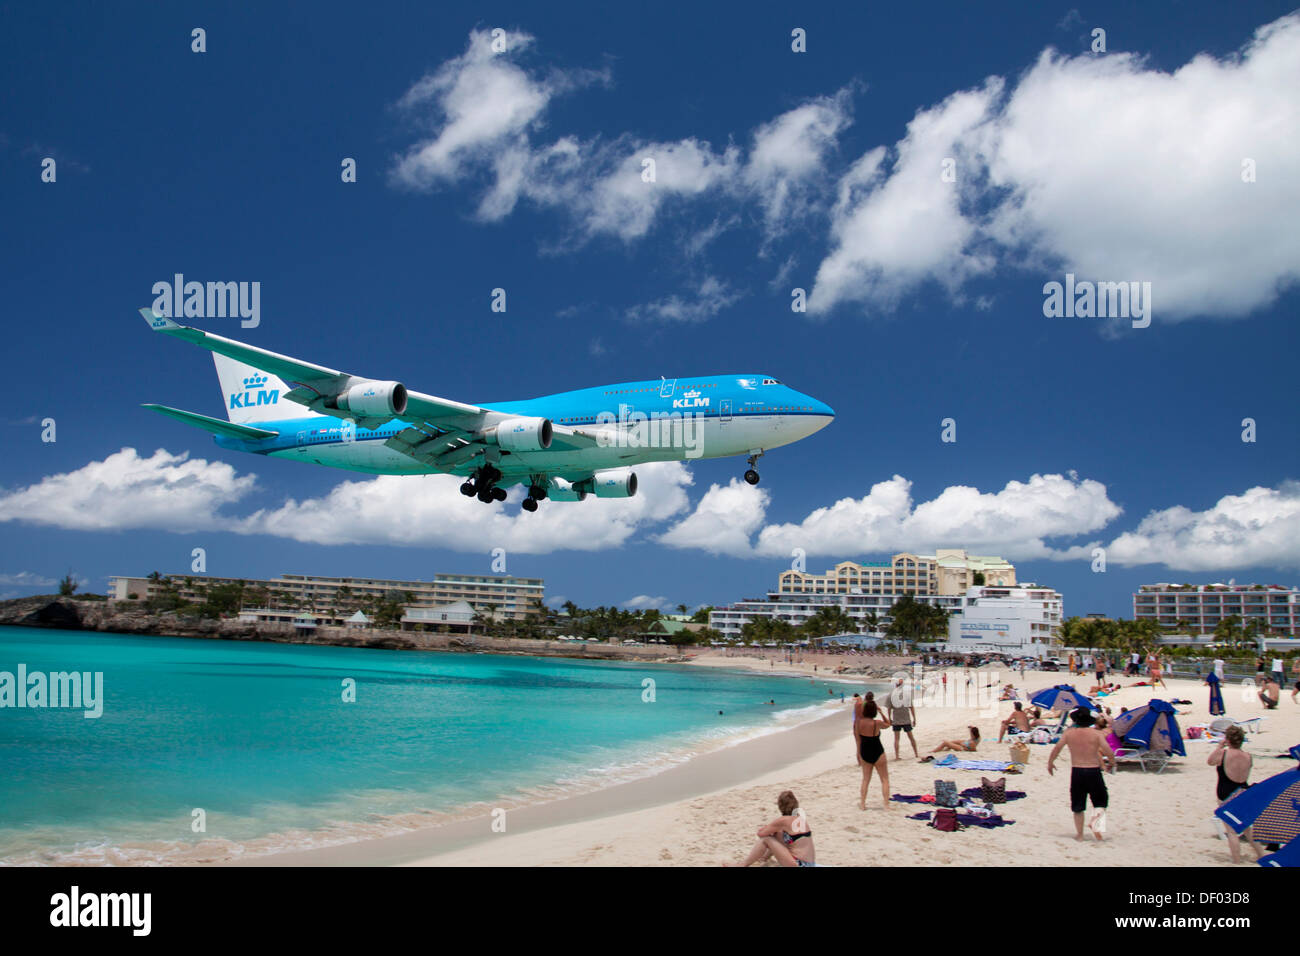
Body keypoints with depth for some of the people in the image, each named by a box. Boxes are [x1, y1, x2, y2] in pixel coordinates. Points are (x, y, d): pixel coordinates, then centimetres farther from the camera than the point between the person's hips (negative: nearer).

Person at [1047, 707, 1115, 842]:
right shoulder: (1096, 733, -4)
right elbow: (1109, 752, -9)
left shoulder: (1069, 733, 1)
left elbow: (1057, 748, -4)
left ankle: (1079, 834, 15)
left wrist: (1050, 763, 11)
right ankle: (1096, 823, -8)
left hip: (1076, 771, 1)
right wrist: (1112, 763, 10)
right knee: (1100, 802, 16)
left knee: (1078, 807, 12)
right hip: (1093, 771, -1)